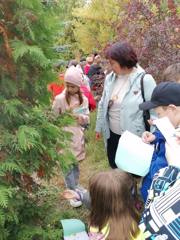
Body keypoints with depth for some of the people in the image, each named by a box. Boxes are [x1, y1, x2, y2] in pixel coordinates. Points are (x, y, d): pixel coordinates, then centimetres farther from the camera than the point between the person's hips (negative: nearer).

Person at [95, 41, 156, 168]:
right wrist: (99, 127, 15)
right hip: (112, 134, 5)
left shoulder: (145, 80, -17)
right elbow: (103, 105, 10)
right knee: (114, 166, 22)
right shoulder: (110, 78, -1)